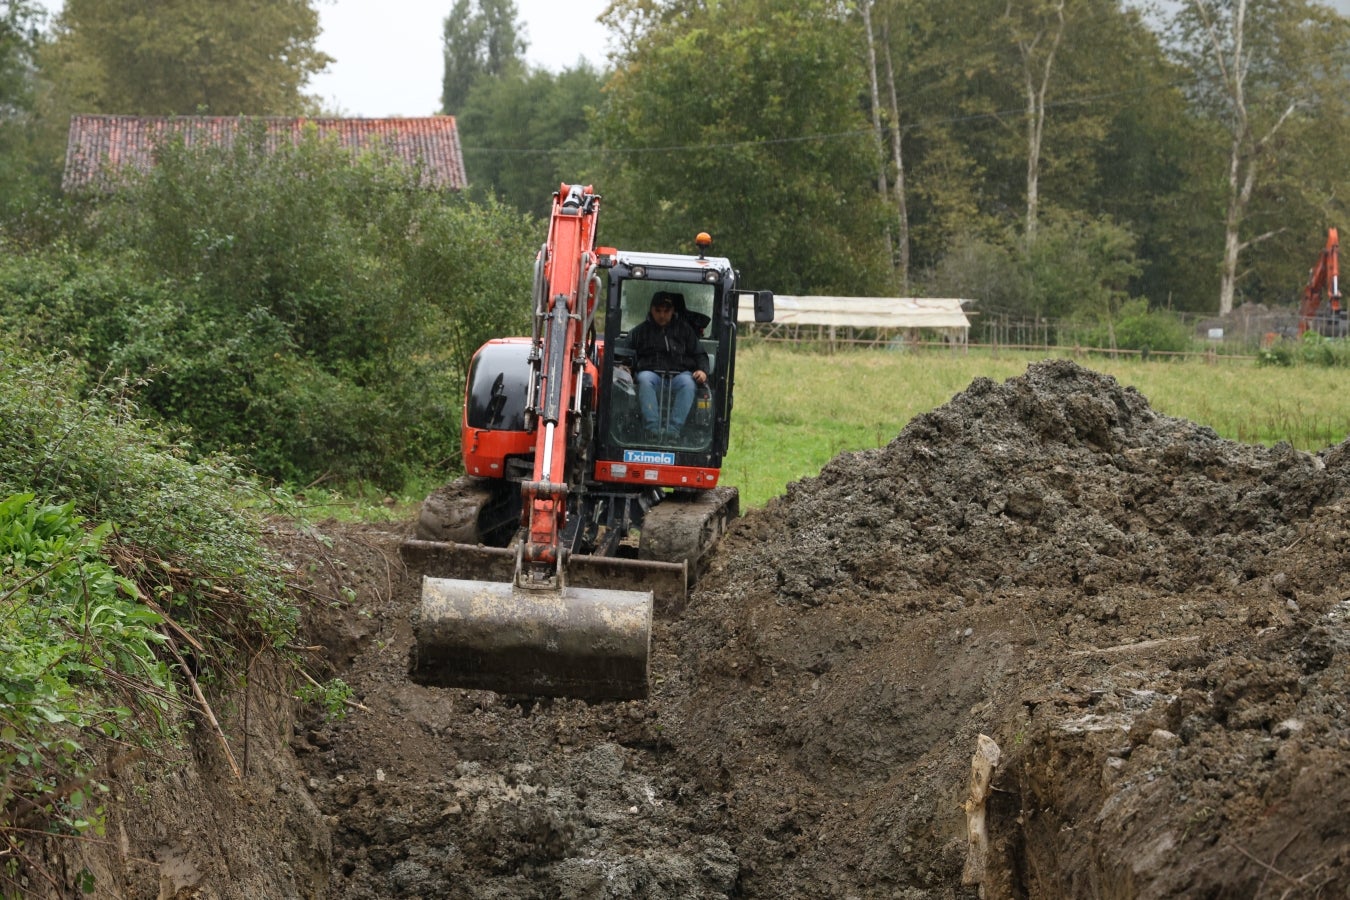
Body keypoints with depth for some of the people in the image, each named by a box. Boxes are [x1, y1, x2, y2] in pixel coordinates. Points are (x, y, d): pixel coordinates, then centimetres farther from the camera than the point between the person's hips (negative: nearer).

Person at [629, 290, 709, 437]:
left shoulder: (685, 329, 21)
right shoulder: (640, 331, 20)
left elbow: (699, 354, 18)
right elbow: (630, 357, 18)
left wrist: (702, 370, -2)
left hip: (680, 373, 0)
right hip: (651, 373, 0)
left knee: (687, 383, -36)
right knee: (644, 380, -37)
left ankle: (673, 428, -46)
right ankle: (653, 428, -47)